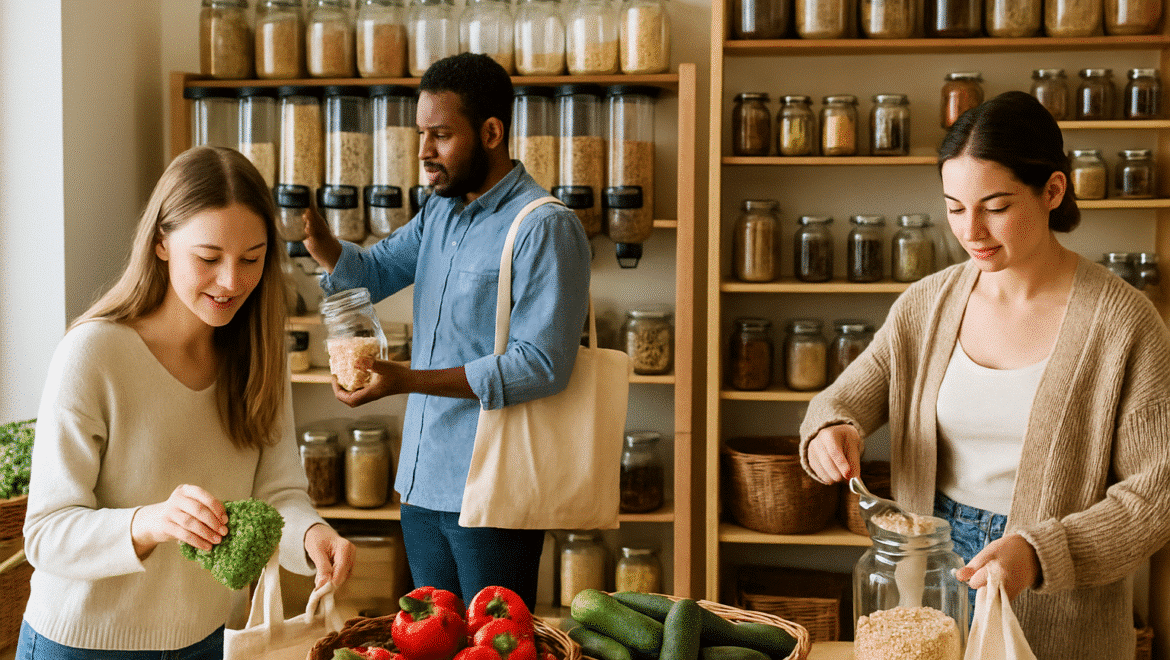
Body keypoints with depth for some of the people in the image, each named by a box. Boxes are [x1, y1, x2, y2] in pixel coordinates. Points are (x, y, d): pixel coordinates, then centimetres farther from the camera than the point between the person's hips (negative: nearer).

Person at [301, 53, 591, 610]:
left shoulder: (546, 228, -16)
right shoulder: (440, 212, 11)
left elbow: (542, 366, -22)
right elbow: (370, 273, 17)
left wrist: (408, 380, -25)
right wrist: (312, 231, -5)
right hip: (422, 481, 8)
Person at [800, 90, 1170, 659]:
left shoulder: (1121, 321, -14)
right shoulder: (925, 305, -2)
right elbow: (844, 398, 5)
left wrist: (1039, 553, -27)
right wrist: (831, 431, -19)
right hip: (933, 580, 4)